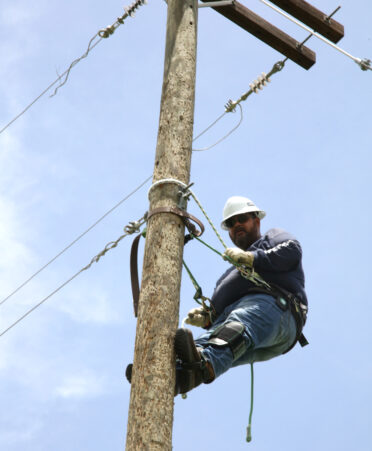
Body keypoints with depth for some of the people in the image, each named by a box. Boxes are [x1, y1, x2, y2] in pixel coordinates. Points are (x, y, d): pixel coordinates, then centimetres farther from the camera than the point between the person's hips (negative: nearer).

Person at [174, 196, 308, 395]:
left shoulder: (272, 237, 31)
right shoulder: (231, 274, 47)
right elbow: (219, 311, 34)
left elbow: (292, 251, 4)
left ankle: (204, 364, -70)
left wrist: (250, 258, -3)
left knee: (239, 325, -40)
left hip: (271, 305, -5)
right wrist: (206, 318, 10)